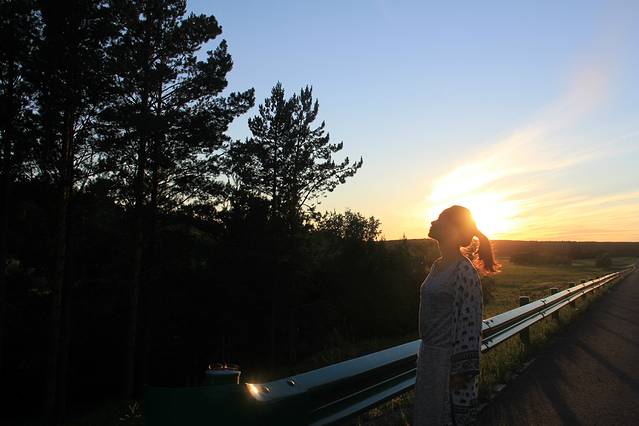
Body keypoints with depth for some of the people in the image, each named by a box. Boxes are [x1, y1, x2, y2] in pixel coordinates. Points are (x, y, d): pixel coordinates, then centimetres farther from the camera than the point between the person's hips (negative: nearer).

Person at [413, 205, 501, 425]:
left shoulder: (465, 271, -20)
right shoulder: (438, 265, 6)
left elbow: (470, 324, -20)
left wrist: (461, 371, -19)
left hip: (449, 358, -8)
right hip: (429, 355, 8)